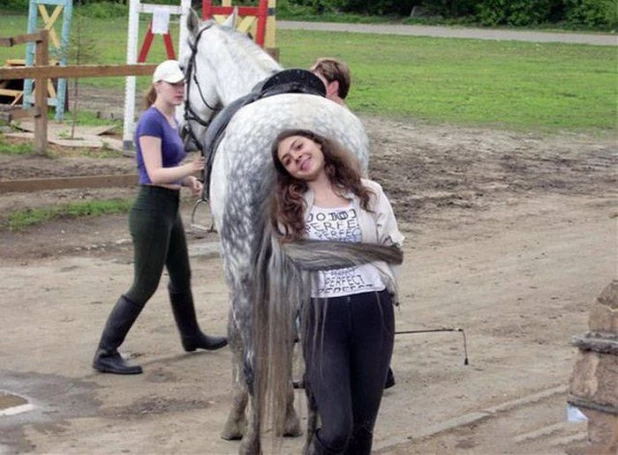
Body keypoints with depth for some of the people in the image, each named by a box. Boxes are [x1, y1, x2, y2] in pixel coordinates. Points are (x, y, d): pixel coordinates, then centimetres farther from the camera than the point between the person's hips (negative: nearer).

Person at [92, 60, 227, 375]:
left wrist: (189, 180, 4)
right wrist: (191, 168, -31)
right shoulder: (151, 121, -17)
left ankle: (192, 337, 42)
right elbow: (155, 174, -24)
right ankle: (105, 354, -2)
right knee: (145, 285, -6)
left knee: (181, 276, 23)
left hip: (170, 209, 10)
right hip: (152, 210, -10)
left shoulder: (171, 120, 11)